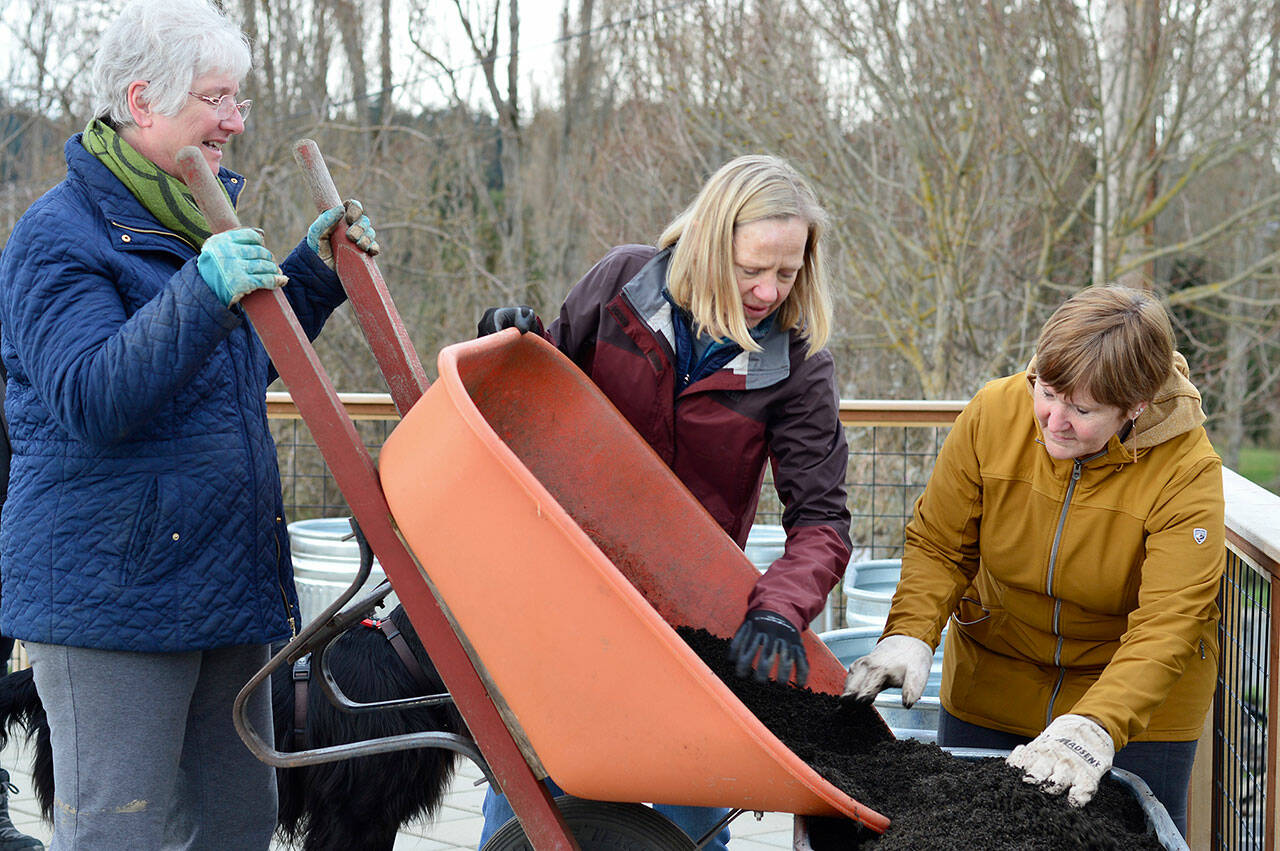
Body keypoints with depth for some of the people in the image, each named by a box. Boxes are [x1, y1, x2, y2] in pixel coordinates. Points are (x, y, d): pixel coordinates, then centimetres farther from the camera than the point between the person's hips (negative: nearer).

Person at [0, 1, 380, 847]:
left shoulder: (203, 220, 15)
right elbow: (92, 398, -24)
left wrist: (314, 270, 15)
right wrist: (201, 294, -34)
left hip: (225, 580, 8)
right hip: (107, 589, -8)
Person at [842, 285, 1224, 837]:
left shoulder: (1187, 469, -24)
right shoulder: (994, 412, -17)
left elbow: (1167, 624, -29)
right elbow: (938, 545, -7)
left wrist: (1093, 728, -43)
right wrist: (909, 636, -25)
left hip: (1136, 694, -2)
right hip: (992, 680, 2)